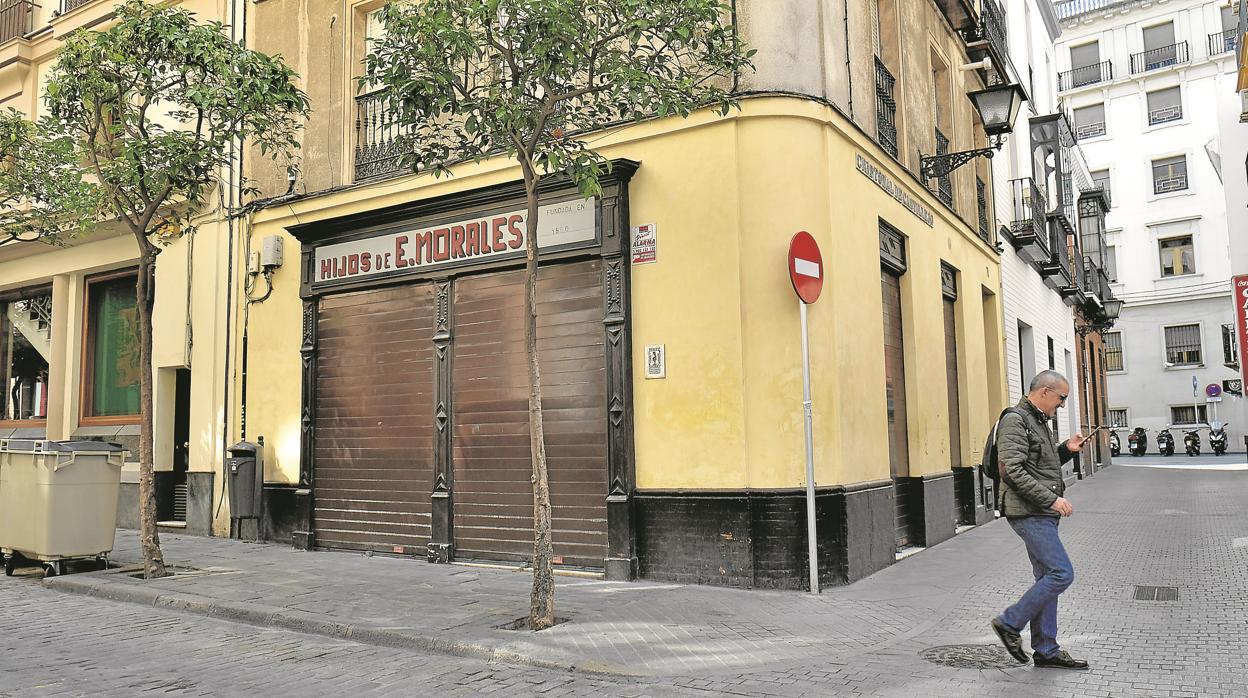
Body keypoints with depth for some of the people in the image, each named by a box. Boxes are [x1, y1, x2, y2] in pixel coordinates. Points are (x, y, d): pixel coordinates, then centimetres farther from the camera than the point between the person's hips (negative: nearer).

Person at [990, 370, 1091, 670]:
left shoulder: (1038, 421, 20)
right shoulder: (1015, 420, -13)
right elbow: (1014, 470, -21)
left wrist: (1066, 450, 12)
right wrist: (1052, 499, -20)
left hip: (1042, 514, 10)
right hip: (1028, 513, -10)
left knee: (1047, 578, 10)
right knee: (1061, 574, -12)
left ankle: (1046, 650, 17)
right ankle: (1009, 623, -1)